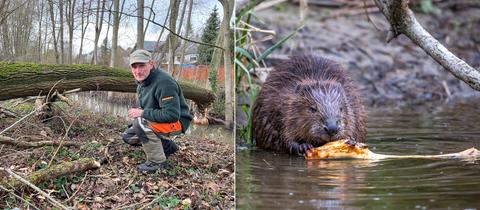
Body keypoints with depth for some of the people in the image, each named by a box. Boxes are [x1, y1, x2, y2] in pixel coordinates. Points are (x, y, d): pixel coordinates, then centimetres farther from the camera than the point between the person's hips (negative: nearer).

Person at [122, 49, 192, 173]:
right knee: (128, 136, 7)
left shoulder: (164, 82, -28)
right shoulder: (141, 82, 4)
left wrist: (143, 113, -28)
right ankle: (167, 147, 16)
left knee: (141, 123, -32)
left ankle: (157, 161, -16)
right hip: (157, 121, 10)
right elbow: (145, 109, 18)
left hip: (176, 122, -10)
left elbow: (172, 114, -33)